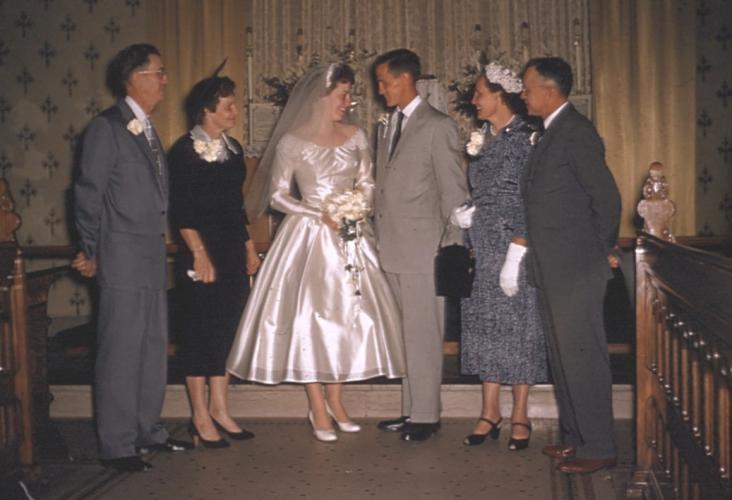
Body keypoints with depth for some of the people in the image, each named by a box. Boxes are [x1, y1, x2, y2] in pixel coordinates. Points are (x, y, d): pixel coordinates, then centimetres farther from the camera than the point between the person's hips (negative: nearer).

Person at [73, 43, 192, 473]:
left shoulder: (148, 129, 14)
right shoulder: (107, 127, -10)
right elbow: (89, 194, -10)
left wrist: (161, 242, 14)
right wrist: (91, 254, -7)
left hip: (153, 257, 8)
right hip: (122, 259, -8)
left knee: (154, 347, 14)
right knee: (121, 350, -2)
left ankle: (148, 430, 25)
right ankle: (118, 445, 7)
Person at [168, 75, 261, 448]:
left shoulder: (233, 148, 12)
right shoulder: (185, 150, -8)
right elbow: (180, 210, -13)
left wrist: (249, 247, 16)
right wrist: (200, 254, -18)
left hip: (233, 253, 7)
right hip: (201, 254, -7)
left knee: (226, 332, 9)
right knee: (199, 333, 0)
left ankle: (219, 410, 18)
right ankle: (200, 418, 8)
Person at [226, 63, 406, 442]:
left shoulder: (355, 137, 5)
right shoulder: (291, 143, -6)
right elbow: (277, 194, -3)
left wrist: (360, 205, -7)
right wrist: (320, 216, -13)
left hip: (350, 236, 4)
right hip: (308, 236, -4)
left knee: (348, 313, 5)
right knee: (308, 317, -5)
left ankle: (335, 401, 18)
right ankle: (318, 410, 5)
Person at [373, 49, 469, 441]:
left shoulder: (438, 126, -6)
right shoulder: (387, 128, 18)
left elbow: (454, 192, -8)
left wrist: (453, 250, -11)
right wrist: (380, 238, 10)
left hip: (423, 249, -7)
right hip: (392, 251, 7)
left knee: (423, 335, -2)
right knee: (406, 333, 12)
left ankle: (426, 416, 6)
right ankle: (412, 409, 21)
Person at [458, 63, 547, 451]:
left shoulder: (522, 139, -11)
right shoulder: (485, 139, 11)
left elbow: (527, 203, -15)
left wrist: (515, 256, -19)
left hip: (512, 247, -7)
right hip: (481, 247, 7)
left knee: (517, 326, 1)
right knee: (485, 325, 8)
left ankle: (520, 415, 11)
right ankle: (490, 413, 15)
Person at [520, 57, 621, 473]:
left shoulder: (576, 132, -14)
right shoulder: (553, 133, 16)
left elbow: (607, 196, -16)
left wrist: (602, 250, -5)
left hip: (576, 268, -10)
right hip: (555, 268, 10)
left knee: (583, 356, -4)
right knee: (564, 356, 16)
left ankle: (598, 447, 5)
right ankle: (575, 437, 26)